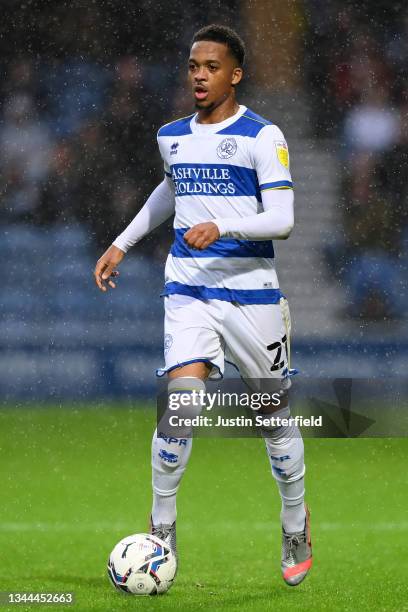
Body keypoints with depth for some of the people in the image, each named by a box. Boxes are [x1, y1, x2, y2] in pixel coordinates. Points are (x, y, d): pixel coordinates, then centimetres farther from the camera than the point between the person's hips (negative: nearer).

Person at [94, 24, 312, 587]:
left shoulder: (263, 136, -7)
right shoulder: (171, 137, 10)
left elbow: (282, 219, -13)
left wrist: (223, 227, -27)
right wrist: (122, 244, 30)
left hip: (253, 292, -3)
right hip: (189, 291, 3)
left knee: (275, 412, 7)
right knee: (182, 399, -16)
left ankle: (296, 528, 27)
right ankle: (161, 529, -3)